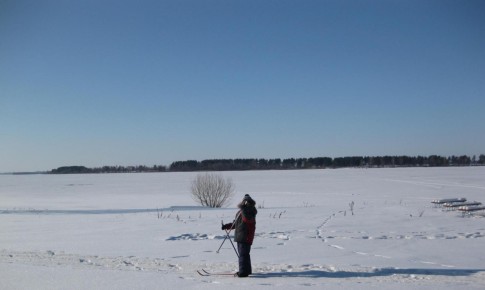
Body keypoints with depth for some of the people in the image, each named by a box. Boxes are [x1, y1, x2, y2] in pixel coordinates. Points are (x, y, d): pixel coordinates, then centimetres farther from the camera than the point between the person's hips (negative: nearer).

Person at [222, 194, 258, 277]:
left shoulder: (251, 211, -10)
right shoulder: (241, 211, 18)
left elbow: (247, 219, -32)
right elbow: (235, 223, 26)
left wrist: (244, 208, -32)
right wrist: (227, 226, 18)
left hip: (246, 237, -10)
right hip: (240, 237, 10)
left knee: (243, 254, -11)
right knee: (244, 254, 18)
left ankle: (243, 272, -9)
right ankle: (247, 270, 29)